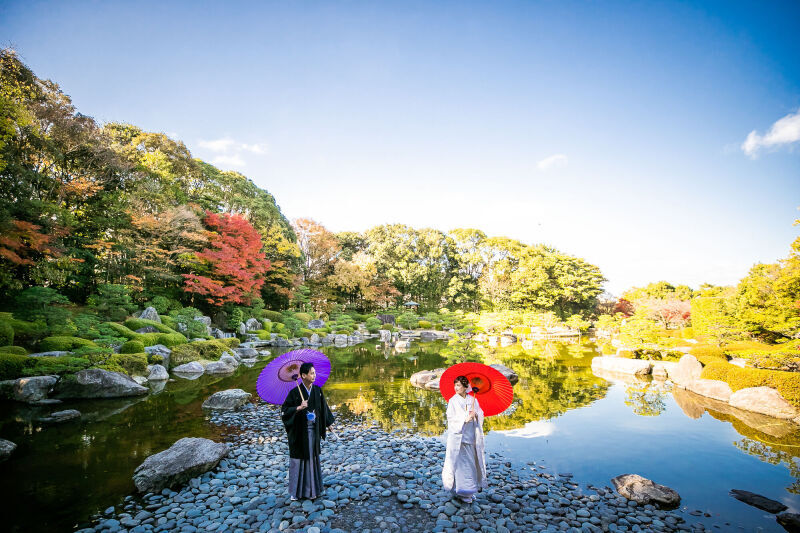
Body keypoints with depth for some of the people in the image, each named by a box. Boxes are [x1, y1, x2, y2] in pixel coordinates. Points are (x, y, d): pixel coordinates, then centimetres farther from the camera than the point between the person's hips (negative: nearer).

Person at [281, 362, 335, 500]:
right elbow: (284, 410, -14)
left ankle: (311, 488, 28)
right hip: (299, 431, -4)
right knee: (298, 458, 8)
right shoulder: (295, 392, -15)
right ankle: (296, 490, 25)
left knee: (312, 457, 13)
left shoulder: (317, 390, -2)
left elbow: (323, 407, 9)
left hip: (313, 430, 4)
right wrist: (299, 408, -28)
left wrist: (327, 424, 13)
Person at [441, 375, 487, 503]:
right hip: (459, 435, -4)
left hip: (471, 435, 4)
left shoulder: (473, 400, 7)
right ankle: (462, 492, 8)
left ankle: (471, 489, 23)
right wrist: (465, 418, -18)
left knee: (472, 461, 9)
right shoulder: (453, 401, -4)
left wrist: (475, 414, -13)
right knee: (462, 462, -3)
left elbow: (481, 414, 9)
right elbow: (450, 418, -8)